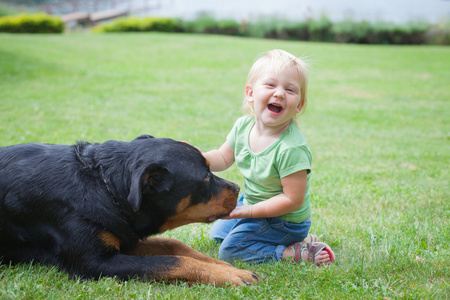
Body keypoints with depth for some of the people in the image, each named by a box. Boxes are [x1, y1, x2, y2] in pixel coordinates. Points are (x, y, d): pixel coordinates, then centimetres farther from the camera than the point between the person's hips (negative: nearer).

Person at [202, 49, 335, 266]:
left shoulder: (292, 148, -33)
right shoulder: (243, 126, -12)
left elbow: (292, 200, -28)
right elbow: (223, 158, 4)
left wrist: (248, 211, -26)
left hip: (284, 220, -8)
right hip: (251, 203, 8)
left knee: (230, 250, -15)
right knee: (217, 233, 26)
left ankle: (297, 252, -8)